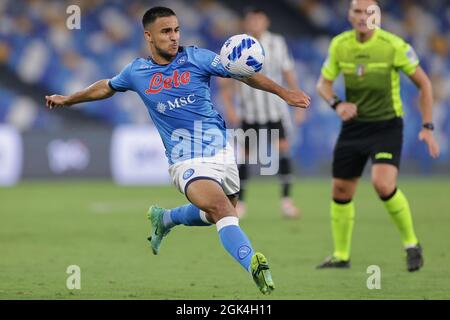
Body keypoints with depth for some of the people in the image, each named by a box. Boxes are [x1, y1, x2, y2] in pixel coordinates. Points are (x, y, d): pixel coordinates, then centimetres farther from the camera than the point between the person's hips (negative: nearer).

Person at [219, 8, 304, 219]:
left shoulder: (277, 43, 1)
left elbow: (288, 74, 8)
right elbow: (227, 82, -1)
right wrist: (229, 108, -11)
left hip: (275, 108, 1)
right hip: (248, 112, -1)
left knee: (283, 148, -15)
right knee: (244, 155, 0)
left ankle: (286, 199, -10)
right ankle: (240, 201, 16)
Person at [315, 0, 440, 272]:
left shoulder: (394, 45, -14)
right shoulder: (339, 45, -3)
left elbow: (424, 83, -5)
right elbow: (323, 83, 8)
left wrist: (428, 127, -9)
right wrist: (337, 104, -14)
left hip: (387, 125, -4)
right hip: (354, 125, 4)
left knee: (383, 184, -24)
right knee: (341, 191, 5)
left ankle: (411, 244, -3)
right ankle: (341, 256, 24)